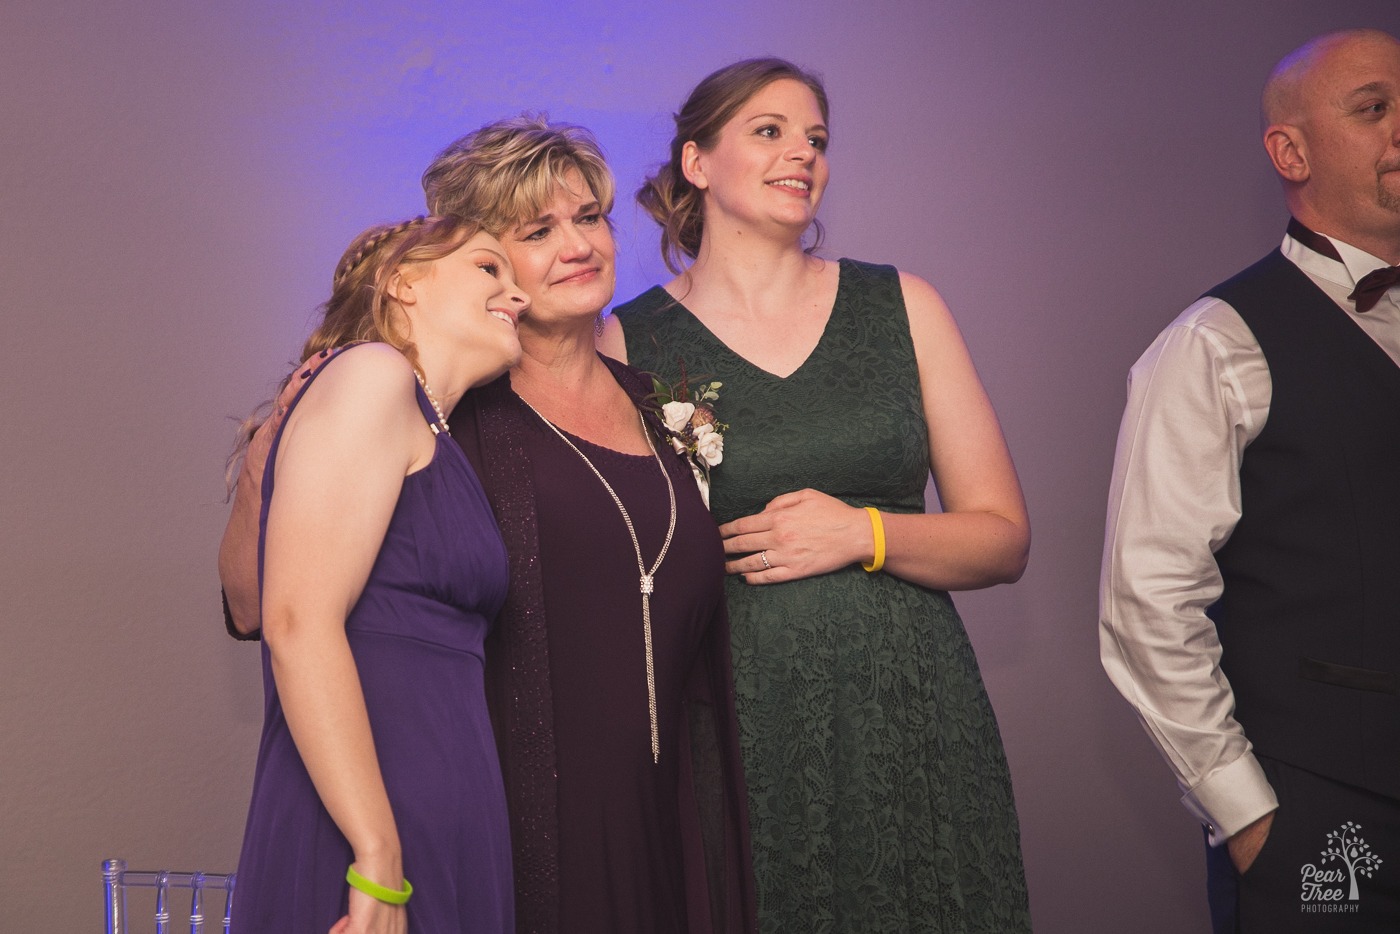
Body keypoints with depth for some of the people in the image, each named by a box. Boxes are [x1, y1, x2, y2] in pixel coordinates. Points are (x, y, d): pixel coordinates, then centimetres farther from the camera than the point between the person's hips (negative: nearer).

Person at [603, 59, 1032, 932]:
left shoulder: (902, 307, 8)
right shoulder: (628, 342, 2)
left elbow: (1004, 539, 6)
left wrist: (866, 535, -9)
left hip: (911, 729, 2)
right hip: (734, 741, -2)